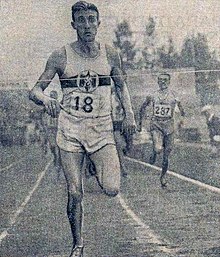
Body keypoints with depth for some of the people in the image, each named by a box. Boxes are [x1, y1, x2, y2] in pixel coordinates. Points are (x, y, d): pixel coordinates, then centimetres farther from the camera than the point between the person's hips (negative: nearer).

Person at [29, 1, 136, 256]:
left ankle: (99, 168, 21)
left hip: (102, 129, 1)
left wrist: (129, 113, 5)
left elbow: (120, 85, 19)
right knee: (74, 194, 0)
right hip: (70, 130, -1)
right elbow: (35, 90, -2)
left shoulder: (110, 55, 3)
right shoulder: (60, 57, -3)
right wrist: (45, 99, -25)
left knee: (112, 189, -14)